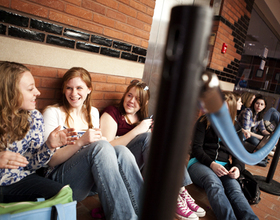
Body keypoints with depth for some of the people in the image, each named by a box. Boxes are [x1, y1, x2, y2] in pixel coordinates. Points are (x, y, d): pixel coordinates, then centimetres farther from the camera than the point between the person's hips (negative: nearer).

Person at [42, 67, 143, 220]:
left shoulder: (93, 113, 14)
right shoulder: (53, 113, -2)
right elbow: (50, 160, -8)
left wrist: (98, 139, -5)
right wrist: (80, 142, -23)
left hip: (91, 177, 5)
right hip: (60, 178, -4)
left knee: (121, 150, -26)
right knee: (101, 146, -32)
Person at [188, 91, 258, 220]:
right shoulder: (203, 122, 8)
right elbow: (196, 148, -1)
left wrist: (237, 167, -8)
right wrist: (211, 164, -18)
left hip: (223, 166, 3)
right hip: (199, 163, -3)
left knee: (234, 186, -33)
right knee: (213, 182, -39)